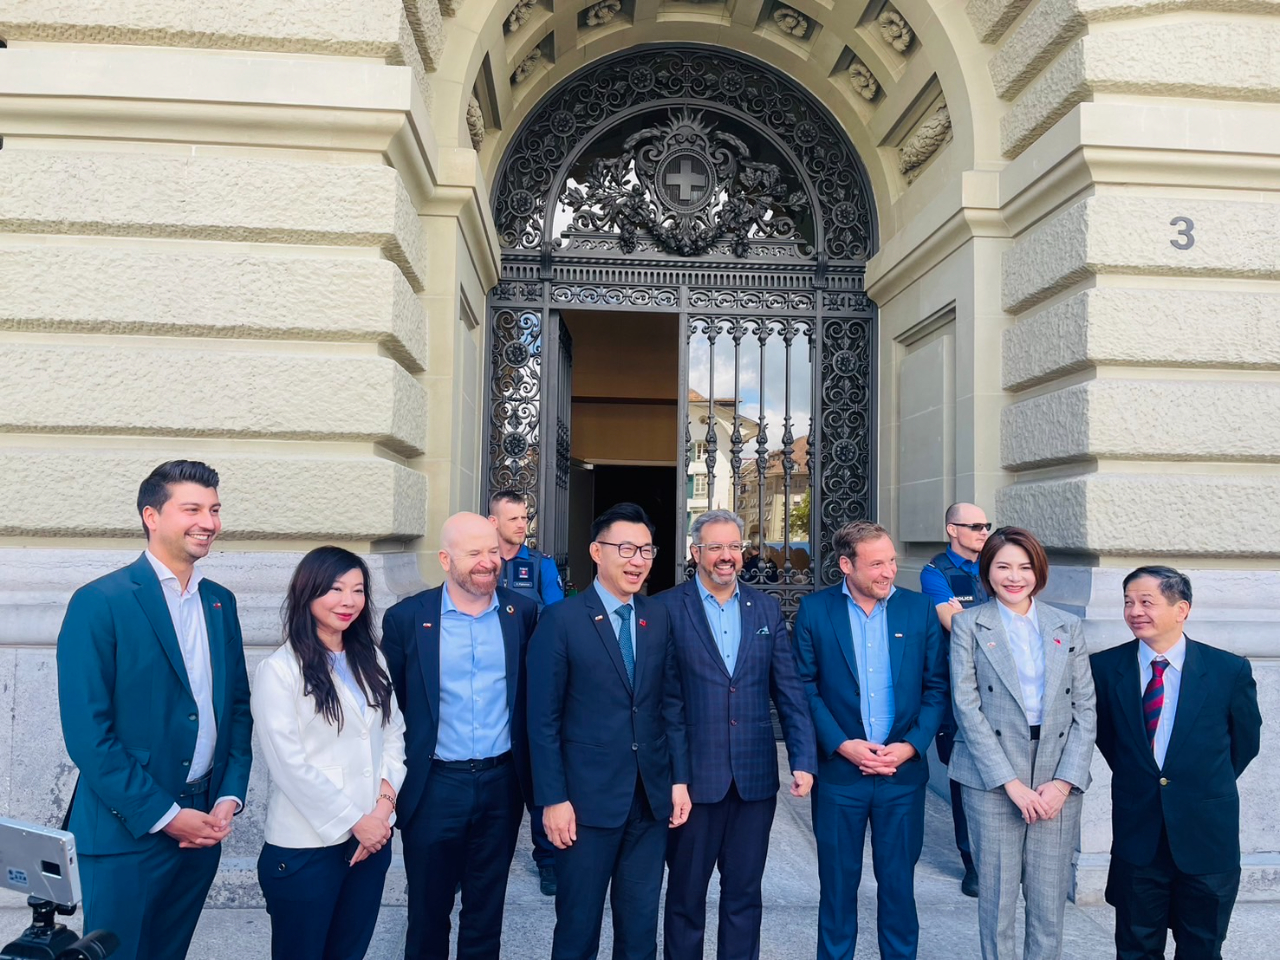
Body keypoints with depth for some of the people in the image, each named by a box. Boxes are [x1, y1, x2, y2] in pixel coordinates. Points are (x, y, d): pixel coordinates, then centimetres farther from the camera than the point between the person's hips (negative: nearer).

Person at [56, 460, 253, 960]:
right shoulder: (99, 602, -11)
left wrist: (229, 797, -1)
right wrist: (163, 816, -14)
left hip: (203, 825, 5)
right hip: (127, 830, -5)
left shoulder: (220, 602, 7)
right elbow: (87, 731, -14)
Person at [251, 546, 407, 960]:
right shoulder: (278, 669, -10)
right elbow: (289, 765, -14)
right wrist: (354, 821, -11)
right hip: (305, 846, -5)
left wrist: (384, 804, -6)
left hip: (373, 835, 5)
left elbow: (394, 735, 8)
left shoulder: (371, 660, 9)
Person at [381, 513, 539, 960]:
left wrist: (530, 777, 3)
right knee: (428, 910, 16)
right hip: (434, 785, -1)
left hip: (502, 783, 2)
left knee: (487, 908, 18)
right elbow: (390, 707, -1)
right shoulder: (406, 618, -7)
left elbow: (532, 695, 4)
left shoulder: (522, 612, -3)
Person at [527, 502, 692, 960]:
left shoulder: (659, 618, 4)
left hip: (653, 797, 4)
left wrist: (679, 779, 4)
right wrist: (553, 799, -11)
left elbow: (671, 704, 8)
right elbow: (543, 720, -9)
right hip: (588, 798, -4)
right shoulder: (561, 620, -10)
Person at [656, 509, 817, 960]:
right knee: (686, 893, 13)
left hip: (755, 776, 3)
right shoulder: (667, 608, -6)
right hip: (693, 774, -3)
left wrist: (804, 760, -1)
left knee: (744, 893, 15)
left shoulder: (767, 609, 6)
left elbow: (789, 691, 5)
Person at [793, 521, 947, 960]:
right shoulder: (815, 610, -5)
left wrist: (911, 746, -9)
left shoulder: (920, 609, 0)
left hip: (903, 773, 1)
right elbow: (806, 688, -4)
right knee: (838, 881, 12)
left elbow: (936, 687, 2)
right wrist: (842, 745, -13)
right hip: (839, 771, -1)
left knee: (899, 881, 12)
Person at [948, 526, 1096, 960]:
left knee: (1049, 904, 6)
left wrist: (1064, 782, -5)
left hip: (1058, 782, 2)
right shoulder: (968, 624, 1)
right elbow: (967, 706, -4)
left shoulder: (1068, 627, 9)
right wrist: (1011, 782, -10)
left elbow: (1085, 708, 6)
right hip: (992, 780, -2)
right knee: (997, 899, 5)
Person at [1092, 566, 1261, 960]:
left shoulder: (1230, 669, -7)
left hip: (1207, 838, 0)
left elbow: (1245, 740, 7)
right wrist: (1138, 782, 9)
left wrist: (1205, 786, 12)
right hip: (1136, 837, 1)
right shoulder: (1105, 667, -5)